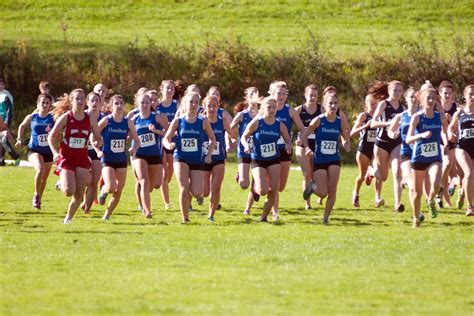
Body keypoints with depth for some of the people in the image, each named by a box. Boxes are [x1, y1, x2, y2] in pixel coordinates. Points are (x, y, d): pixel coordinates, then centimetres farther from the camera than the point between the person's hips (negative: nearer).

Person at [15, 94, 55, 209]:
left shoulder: (53, 119, -7)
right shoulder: (31, 117, -3)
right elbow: (22, 126, 17)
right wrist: (19, 139, 8)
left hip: (48, 152, 2)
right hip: (34, 150, -2)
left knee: (44, 179, 16)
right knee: (40, 170, -29)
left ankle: (38, 200, 40)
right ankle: (36, 195, -8)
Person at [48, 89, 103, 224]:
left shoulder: (90, 119, 1)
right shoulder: (65, 117, -6)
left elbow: (99, 139, 9)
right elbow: (51, 137, -1)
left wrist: (97, 143, -15)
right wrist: (55, 153, -16)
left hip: (82, 158, 3)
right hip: (66, 158, -3)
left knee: (79, 194, -3)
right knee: (69, 191, -18)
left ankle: (68, 218, 17)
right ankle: (62, 184, 18)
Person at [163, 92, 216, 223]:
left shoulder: (203, 121, -2)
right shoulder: (178, 121, -3)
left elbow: (212, 139, 9)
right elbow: (166, 138, 2)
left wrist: (209, 154, -3)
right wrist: (168, 145, -21)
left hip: (197, 161, 1)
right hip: (181, 158, -1)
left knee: (197, 193, -8)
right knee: (184, 188, -16)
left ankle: (189, 195, 30)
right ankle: (185, 218, -2)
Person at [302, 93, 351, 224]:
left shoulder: (340, 122, -1)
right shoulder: (319, 120, -9)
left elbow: (346, 139, 10)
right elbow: (304, 136, -5)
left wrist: (347, 145, -13)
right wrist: (307, 148, -21)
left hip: (334, 160, 2)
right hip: (319, 161, -2)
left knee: (332, 191, -9)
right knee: (323, 193, -4)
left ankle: (326, 217, 7)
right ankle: (313, 186, 31)